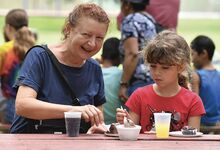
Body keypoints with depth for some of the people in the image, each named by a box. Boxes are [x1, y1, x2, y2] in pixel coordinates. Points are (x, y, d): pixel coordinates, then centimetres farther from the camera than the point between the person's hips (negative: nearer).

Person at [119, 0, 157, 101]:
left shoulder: (130, 20, -3)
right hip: (156, 80, 9)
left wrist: (123, 84, -15)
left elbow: (132, 54, -15)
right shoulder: (149, 20, 22)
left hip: (141, 81, -9)